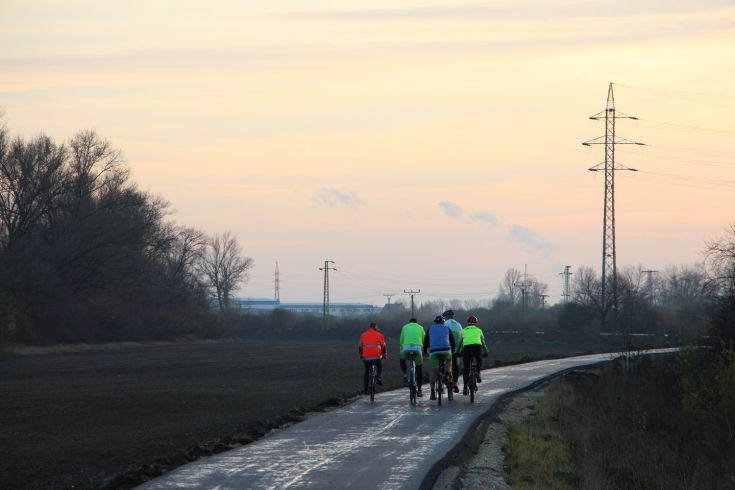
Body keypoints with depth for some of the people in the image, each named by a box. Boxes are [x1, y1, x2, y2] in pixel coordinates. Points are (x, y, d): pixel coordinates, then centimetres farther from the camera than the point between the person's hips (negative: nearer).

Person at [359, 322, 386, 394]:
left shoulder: (363, 335, 12)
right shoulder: (379, 335, 7)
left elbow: (360, 347, 19)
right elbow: (383, 347, 10)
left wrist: (361, 355, 34)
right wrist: (385, 355, 26)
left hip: (366, 358, 2)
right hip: (376, 357, -2)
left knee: (367, 372, 17)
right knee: (380, 367, 27)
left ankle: (365, 389, 14)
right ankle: (378, 378, 1)